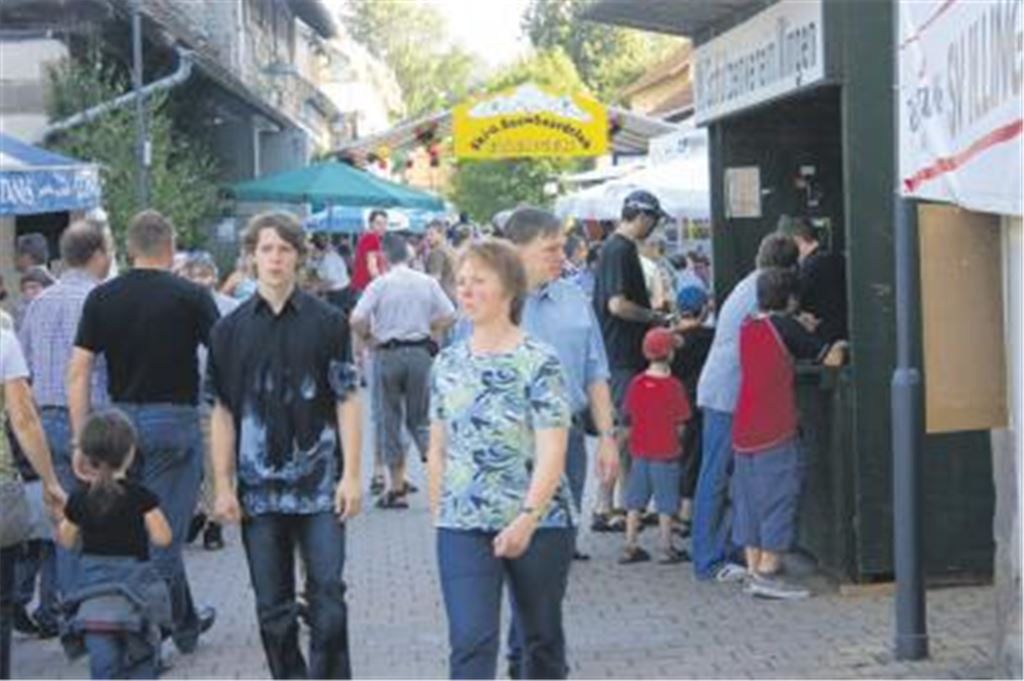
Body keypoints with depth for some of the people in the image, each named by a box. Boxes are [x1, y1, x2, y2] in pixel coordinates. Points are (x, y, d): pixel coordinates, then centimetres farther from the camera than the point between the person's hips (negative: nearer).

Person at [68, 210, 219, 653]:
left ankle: (186, 623, 30)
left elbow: (78, 372, -2)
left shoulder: (102, 298, 1)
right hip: (174, 421, -4)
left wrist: (81, 437, 2)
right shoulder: (190, 296, -8)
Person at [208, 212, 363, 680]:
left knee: (327, 596, -4)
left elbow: (347, 401, 1)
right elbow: (222, 413, 7)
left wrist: (351, 475, -6)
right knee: (273, 606, 8)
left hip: (319, 483, -2)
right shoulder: (231, 329, 6)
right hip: (258, 489, 2)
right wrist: (222, 485, 2)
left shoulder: (327, 322, 1)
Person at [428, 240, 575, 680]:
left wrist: (527, 518, -25)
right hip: (463, 526, 3)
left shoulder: (539, 363, -9)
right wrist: (437, 516, 10)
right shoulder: (448, 363, 6)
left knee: (542, 638, 14)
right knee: (471, 643, -9)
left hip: (540, 523, -2)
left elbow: (552, 453, -15)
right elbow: (438, 450, 13)